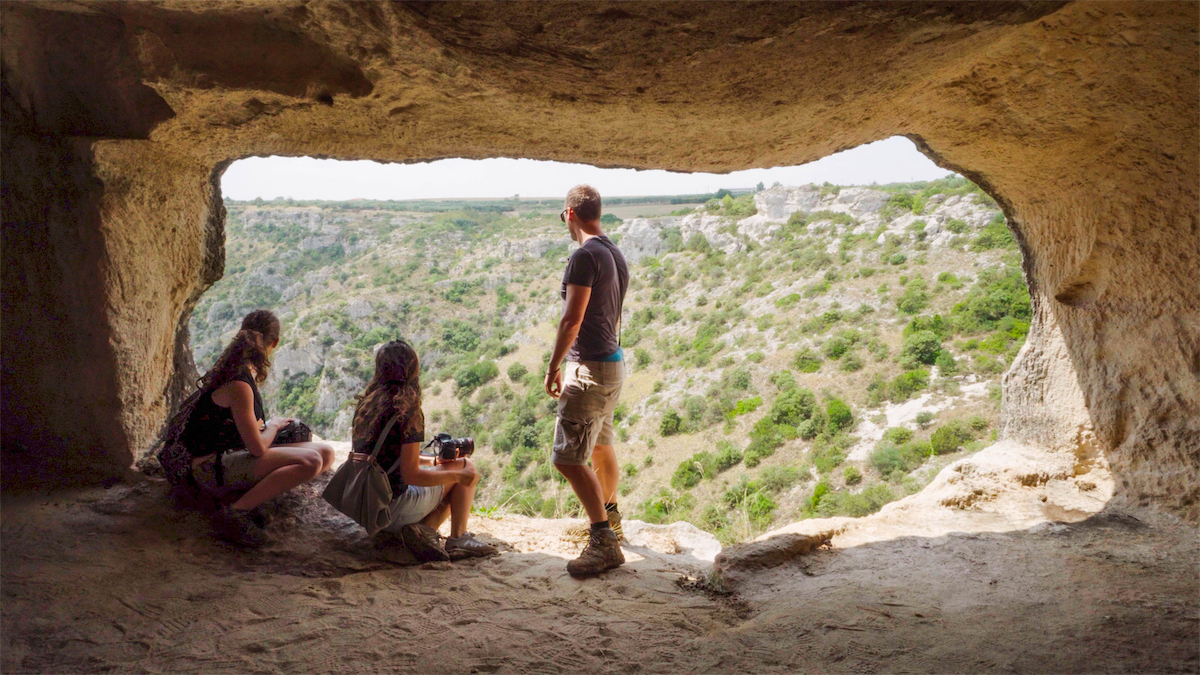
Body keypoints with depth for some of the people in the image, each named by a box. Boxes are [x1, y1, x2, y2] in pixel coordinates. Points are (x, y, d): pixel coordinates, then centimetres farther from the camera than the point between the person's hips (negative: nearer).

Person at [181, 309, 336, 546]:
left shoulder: (243, 370, 10)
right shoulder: (239, 385, -20)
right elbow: (258, 448, -17)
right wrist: (273, 425, 2)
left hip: (232, 457, 10)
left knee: (326, 452, -1)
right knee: (310, 461, -29)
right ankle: (235, 511, -24)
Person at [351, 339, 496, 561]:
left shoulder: (366, 404, 6)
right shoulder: (407, 412, -18)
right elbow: (412, 475, -19)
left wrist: (431, 460, 19)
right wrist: (457, 475, -6)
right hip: (393, 507, -7)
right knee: (466, 467, 9)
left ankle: (424, 529, 0)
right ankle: (457, 539, 2)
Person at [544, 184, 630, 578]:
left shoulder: (585, 255, -17)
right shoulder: (615, 254, 13)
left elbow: (572, 318, -21)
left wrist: (553, 366, -11)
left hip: (590, 368, -10)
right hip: (614, 362, 10)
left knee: (568, 458, -10)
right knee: (601, 446, 25)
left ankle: (604, 542, -11)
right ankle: (609, 512, 43)